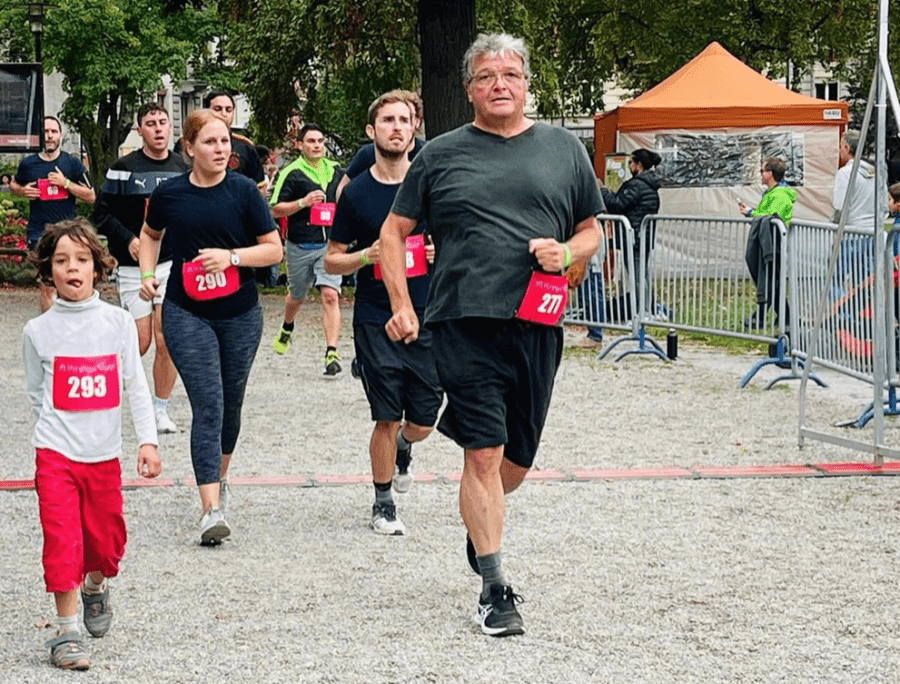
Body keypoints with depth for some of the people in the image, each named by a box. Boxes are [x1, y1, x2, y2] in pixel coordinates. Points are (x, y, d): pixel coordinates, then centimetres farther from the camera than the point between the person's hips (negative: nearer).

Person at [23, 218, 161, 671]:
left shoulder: (118, 323, 0)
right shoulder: (38, 331, -2)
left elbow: (135, 385, 2)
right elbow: (37, 394, 9)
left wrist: (147, 440, -3)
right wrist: (59, 430, 7)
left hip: (104, 455, 2)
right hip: (55, 453, -2)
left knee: (106, 539, 10)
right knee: (62, 541, -7)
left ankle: (95, 587, 42)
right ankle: (66, 632, 1)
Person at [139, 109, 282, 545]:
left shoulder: (244, 191, -5)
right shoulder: (169, 194, -2)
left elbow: (274, 249, -2)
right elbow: (150, 235, 19)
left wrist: (232, 256, -17)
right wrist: (147, 273, 4)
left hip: (240, 315, 1)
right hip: (186, 314, -1)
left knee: (230, 404, 14)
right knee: (207, 405, -12)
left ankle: (220, 476, 41)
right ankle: (211, 509, -17)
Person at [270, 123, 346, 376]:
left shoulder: (335, 170, 8)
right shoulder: (292, 173, -6)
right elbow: (275, 210, -8)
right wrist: (303, 202, -20)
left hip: (329, 244, 1)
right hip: (300, 247, -1)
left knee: (330, 296, -14)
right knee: (297, 296, 18)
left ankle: (332, 353, -18)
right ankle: (287, 328, 51)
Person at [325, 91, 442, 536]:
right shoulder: (356, 194, 0)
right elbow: (332, 261, 5)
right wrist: (365, 257, -15)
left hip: (428, 320, 2)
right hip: (376, 323, -2)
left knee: (423, 422, 5)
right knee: (387, 418, -2)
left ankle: (402, 449, 40)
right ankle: (383, 504, 16)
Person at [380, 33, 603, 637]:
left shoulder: (563, 149, 11)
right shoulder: (441, 156, 7)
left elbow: (593, 229, 17)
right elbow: (394, 231, 12)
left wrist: (567, 253, -5)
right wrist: (402, 306, 2)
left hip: (536, 326, 2)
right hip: (465, 322, -2)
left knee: (518, 459, 10)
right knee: (484, 453, -8)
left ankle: (481, 529, 41)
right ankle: (495, 590, -1)